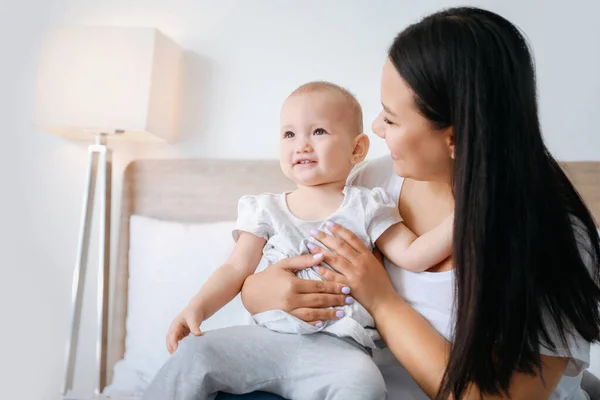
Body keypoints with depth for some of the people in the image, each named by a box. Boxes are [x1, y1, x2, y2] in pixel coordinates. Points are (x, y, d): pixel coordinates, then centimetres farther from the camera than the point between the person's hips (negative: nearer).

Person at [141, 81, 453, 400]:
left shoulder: (366, 208, 7)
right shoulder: (266, 210, 12)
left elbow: (411, 255, 2)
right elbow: (237, 269, 9)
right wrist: (198, 307, -6)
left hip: (336, 345, -2)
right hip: (266, 335, 3)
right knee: (191, 359, -16)